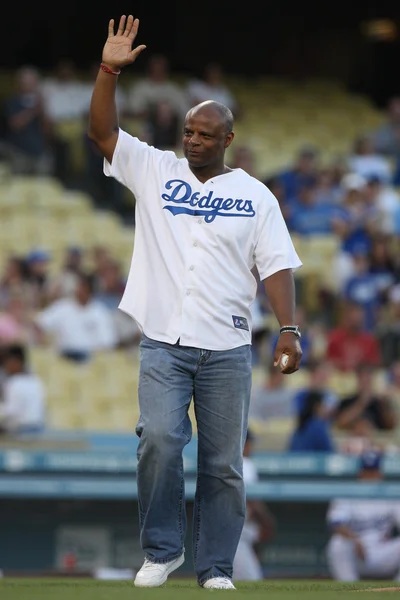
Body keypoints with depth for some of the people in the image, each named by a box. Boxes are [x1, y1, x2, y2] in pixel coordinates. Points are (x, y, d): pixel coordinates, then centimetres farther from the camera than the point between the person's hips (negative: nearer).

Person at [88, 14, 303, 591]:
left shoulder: (255, 196, 6)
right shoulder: (155, 170, 10)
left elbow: (277, 266, 1)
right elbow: (102, 132, 2)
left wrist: (288, 330, -12)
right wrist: (109, 72, -11)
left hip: (226, 349, 0)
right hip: (162, 343, 0)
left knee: (224, 462, 2)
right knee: (160, 440, -16)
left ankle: (216, 566, 12)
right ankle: (162, 550, -1)